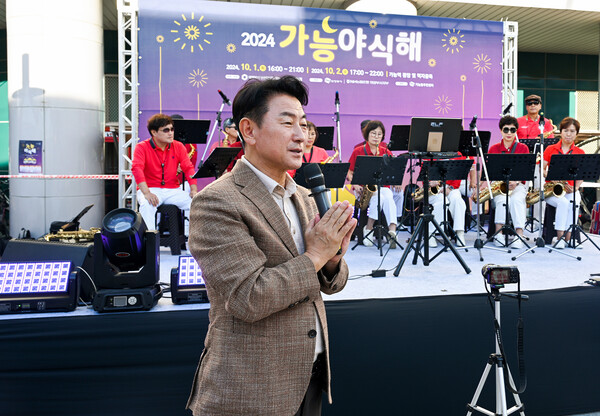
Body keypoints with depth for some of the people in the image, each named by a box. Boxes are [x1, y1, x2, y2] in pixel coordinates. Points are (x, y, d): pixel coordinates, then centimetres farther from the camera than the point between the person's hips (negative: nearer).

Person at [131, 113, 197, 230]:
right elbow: (137, 168, -18)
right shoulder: (142, 147, -4)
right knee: (147, 205, -36)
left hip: (173, 190, 3)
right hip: (151, 189, -3)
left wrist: (194, 190, -17)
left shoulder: (178, 146, 8)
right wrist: (146, 193, -34)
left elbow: (188, 168, 1)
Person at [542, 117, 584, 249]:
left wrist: (574, 188, -12)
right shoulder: (550, 149, 6)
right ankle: (559, 237, -30)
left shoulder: (580, 152, 10)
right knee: (563, 202, -33)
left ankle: (568, 237, -26)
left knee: (573, 203, -32)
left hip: (570, 189, 1)